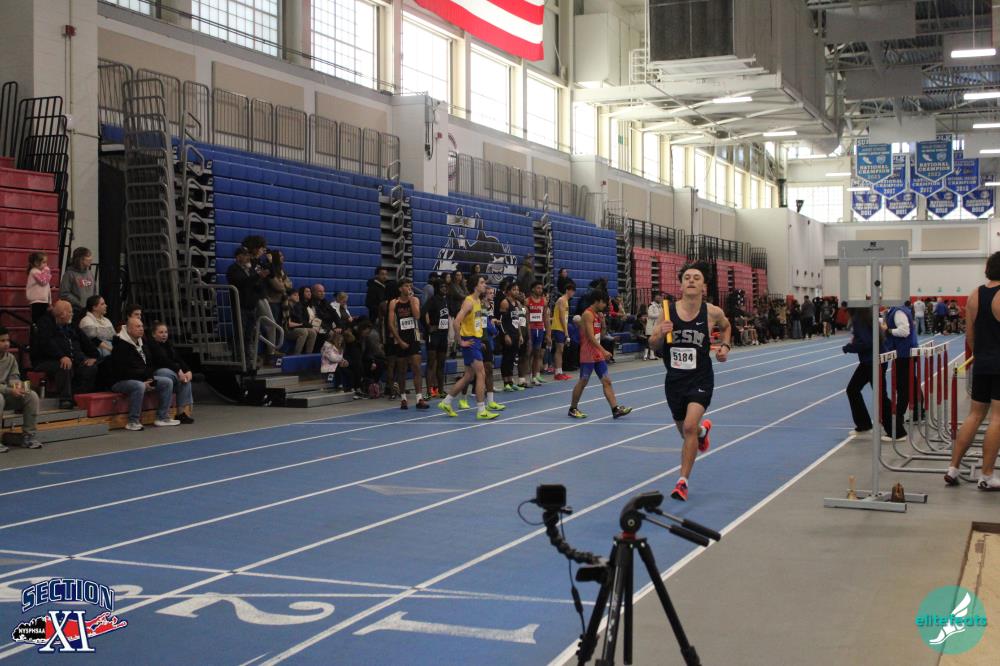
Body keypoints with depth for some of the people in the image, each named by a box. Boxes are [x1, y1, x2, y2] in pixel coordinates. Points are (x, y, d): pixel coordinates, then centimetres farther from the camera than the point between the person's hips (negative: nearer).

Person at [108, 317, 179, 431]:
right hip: (120, 381, -9)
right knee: (139, 386, -40)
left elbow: (149, 365, 19)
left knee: (167, 382, 0)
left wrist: (150, 379, -2)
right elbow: (122, 371, -21)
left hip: (143, 379, 9)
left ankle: (162, 417, 2)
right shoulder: (120, 346, -16)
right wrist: (143, 382, -21)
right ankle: (133, 422, -30)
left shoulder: (141, 344, 12)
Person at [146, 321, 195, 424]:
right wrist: (178, 371, -25)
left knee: (186, 379, -16)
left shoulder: (168, 344, 17)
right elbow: (163, 360, -19)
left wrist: (188, 371, -10)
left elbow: (178, 359, 7)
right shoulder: (151, 345, -8)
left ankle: (183, 411, -21)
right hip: (154, 373, -8)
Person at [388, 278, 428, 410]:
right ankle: (403, 398, 17)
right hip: (400, 340, 0)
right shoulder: (394, 303, -1)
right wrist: (400, 341, -9)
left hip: (413, 338, 0)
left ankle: (419, 399, -11)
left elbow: (417, 316, -13)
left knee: (416, 368, -8)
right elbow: (391, 324, -4)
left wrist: (411, 299, -13)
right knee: (401, 370, 7)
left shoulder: (415, 300, 4)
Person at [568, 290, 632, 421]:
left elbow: (602, 331, 21)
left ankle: (615, 409, -1)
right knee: (583, 381, -1)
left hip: (598, 354, 9)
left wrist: (602, 320, 4)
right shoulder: (588, 314, -15)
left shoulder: (597, 314, 13)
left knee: (607, 381, 2)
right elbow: (591, 337, -22)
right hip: (588, 355, -9)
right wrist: (604, 351, -26)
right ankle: (573, 409, 12)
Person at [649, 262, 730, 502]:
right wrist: (661, 333, -21)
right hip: (674, 380, 3)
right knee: (685, 431, 19)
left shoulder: (712, 312, -9)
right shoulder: (669, 311, -8)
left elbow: (726, 326, 16)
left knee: (689, 427, -22)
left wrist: (725, 345, -2)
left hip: (701, 379, -2)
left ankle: (682, 482, -8)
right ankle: (703, 429, 59)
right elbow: (653, 345, 0)